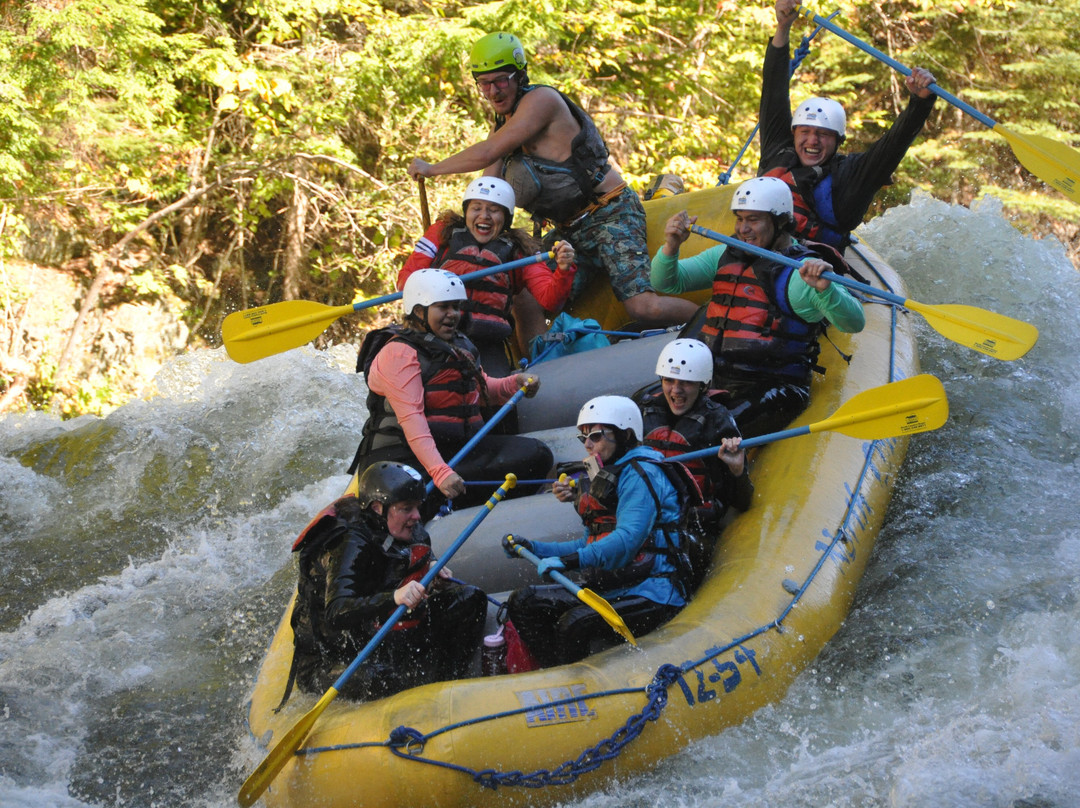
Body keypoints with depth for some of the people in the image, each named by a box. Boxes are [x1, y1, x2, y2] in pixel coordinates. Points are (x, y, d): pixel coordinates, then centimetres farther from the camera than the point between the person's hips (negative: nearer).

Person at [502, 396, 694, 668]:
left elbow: (628, 539, -24)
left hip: (651, 594, -10)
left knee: (574, 624, -33)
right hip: (610, 589, 10)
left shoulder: (640, 473, -9)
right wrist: (535, 548, 14)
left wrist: (574, 560, -34)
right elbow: (591, 544, 23)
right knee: (523, 602, 1)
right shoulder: (606, 477, 21)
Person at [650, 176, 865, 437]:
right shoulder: (726, 256, 15)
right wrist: (671, 247, -6)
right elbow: (666, 283, 14)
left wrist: (824, 289, -37)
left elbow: (854, 323, -18)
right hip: (715, 383, 7)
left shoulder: (803, 272, -7)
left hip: (772, 390, -7)